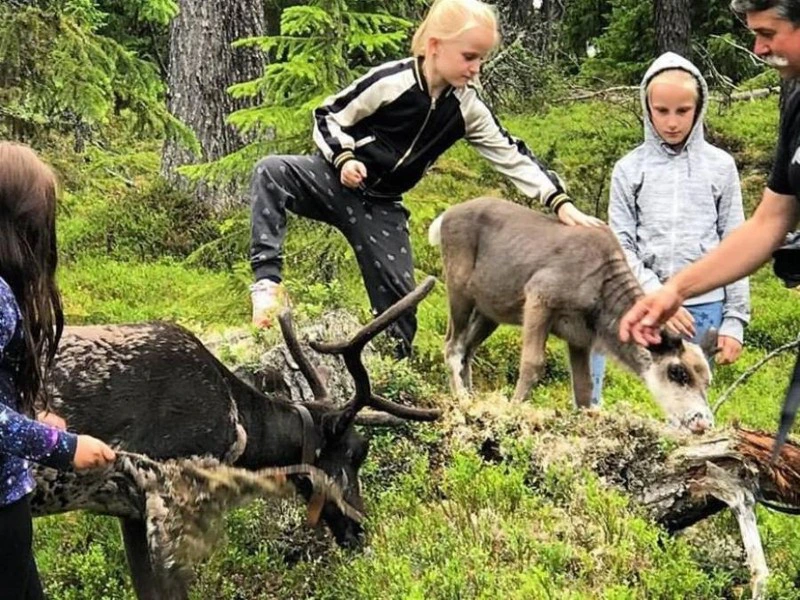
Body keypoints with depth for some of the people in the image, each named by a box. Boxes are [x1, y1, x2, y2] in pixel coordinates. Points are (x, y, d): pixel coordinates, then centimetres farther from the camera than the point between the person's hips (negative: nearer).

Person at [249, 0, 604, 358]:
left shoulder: (467, 108, -4)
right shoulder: (391, 82, -19)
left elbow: (511, 156, -3)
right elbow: (327, 117, -9)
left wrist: (559, 202, -13)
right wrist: (344, 158, -27)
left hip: (381, 206, 4)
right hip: (334, 180, -4)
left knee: (397, 292, -1)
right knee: (271, 173, -34)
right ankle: (267, 281, -39)